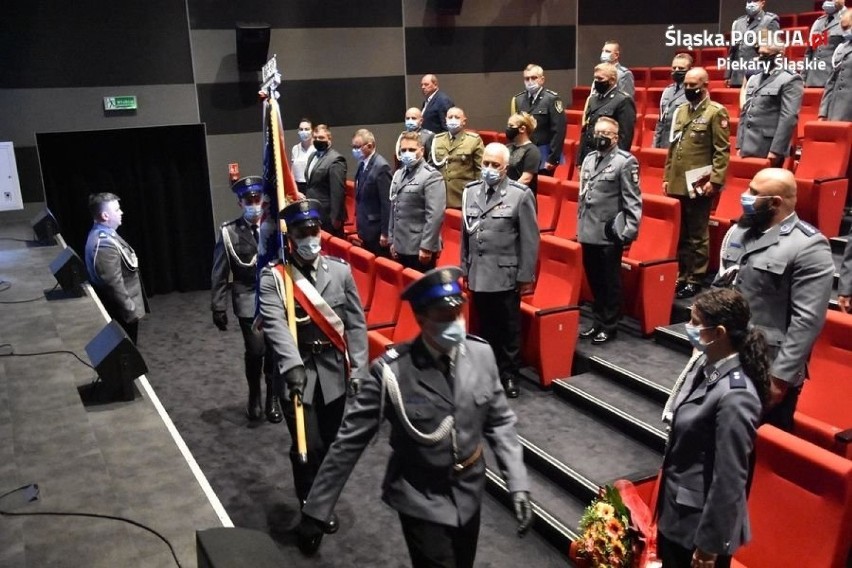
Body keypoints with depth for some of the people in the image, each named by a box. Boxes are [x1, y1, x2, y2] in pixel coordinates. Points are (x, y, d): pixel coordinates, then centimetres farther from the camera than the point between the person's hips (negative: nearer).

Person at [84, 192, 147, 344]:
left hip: (120, 307, 10)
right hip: (120, 309, -10)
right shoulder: (104, 244, -29)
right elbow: (113, 283, -28)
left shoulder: (103, 234, 5)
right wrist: (130, 310, -21)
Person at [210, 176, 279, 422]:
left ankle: (272, 397, 29)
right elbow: (219, 273, -2)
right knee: (255, 351, -3)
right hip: (248, 302, -1)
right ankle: (254, 395, 24)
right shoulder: (229, 232, -6)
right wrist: (218, 307, -3)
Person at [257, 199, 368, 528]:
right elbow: (275, 325, -22)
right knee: (308, 447, -2)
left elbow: (355, 324, 1)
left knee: (331, 444, 14)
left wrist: (358, 372, -3)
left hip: (335, 372, 3)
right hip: (297, 373, -3)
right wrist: (292, 364, -36)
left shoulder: (340, 271, 1)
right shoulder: (273, 277, -7)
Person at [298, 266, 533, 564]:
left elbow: (500, 422, 1)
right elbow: (349, 442, -17)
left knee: (464, 562, 23)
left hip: (470, 491, 5)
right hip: (420, 499, -4)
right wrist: (315, 511, -14)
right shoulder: (391, 371, -23)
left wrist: (518, 484, -5)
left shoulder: (481, 354, -11)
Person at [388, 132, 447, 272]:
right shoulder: (398, 174, 14)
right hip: (401, 247, 7)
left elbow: (435, 215, -17)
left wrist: (426, 247, -19)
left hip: (420, 248, -7)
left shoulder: (431, 176, -11)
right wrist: (392, 240, 16)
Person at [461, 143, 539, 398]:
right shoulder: (470, 192, 7)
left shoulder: (521, 194, -8)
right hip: (479, 275, 4)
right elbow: (465, 234, 12)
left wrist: (526, 276, -8)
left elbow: (530, 240, -7)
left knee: (509, 328, 9)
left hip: (506, 276, -4)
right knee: (486, 327, 14)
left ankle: (509, 374, 23)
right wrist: (465, 268, 12)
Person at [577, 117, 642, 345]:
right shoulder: (589, 159, 12)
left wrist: (630, 231, -15)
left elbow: (633, 200, -11)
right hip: (589, 232, 7)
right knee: (594, 280, 15)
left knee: (610, 282, 5)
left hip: (610, 234, -6)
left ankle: (610, 326, 16)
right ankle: (598, 322, 28)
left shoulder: (625, 161, -8)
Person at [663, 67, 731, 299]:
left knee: (697, 236, 4)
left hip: (699, 185, -6)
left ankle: (695, 280, 13)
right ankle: (681, 275, 22)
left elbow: (722, 151, -10)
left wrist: (715, 180, -18)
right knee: (679, 235, 12)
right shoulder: (680, 111, 15)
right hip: (677, 184, 6)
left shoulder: (716, 112, -5)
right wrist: (667, 177, 13)